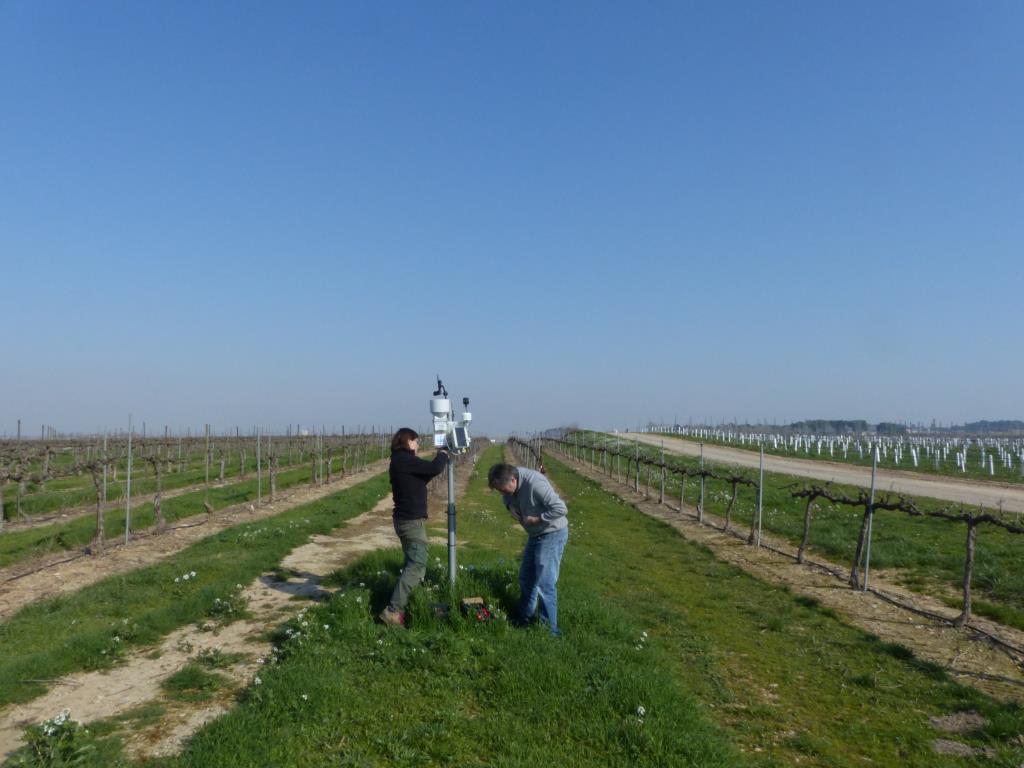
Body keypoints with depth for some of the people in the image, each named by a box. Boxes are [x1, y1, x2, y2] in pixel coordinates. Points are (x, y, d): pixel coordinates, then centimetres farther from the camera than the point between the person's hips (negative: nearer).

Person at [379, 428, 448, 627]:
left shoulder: (400, 460, 13)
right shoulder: (404, 459, -17)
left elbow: (423, 475, 18)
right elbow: (435, 469, -21)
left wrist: (440, 457, 8)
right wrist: (443, 454, -2)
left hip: (405, 519, 11)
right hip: (412, 521, -11)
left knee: (412, 562, 19)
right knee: (417, 566, -10)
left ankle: (402, 605, 23)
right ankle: (393, 611, -14)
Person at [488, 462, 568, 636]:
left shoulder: (535, 483, -32)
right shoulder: (510, 479, -8)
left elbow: (561, 509, -32)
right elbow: (508, 498, 16)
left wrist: (536, 519, -25)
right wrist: (511, 506, -6)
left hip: (552, 534, -9)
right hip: (535, 534, 9)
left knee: (545, 583, -10)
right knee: (526, 579, 18)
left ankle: (549, 629, 0)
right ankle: (525, 620, 33)